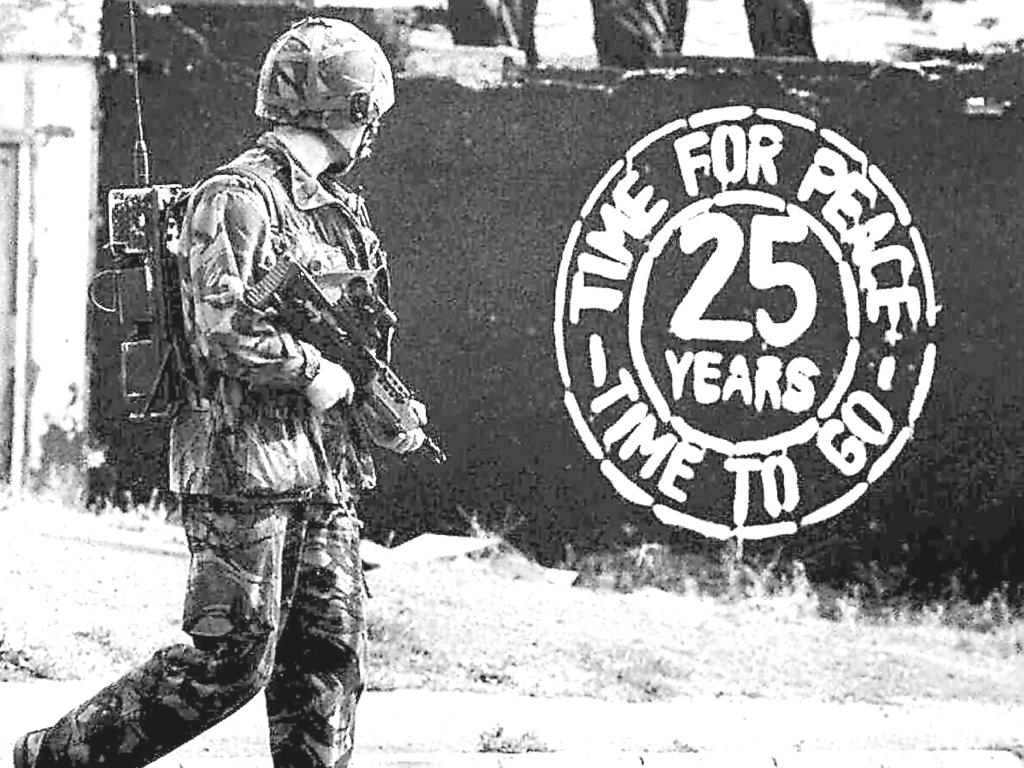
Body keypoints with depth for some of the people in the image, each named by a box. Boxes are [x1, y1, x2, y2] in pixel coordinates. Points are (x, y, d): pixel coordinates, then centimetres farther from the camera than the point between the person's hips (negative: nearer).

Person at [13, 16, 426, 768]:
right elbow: (226, 326, -21)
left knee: (329, 662, 6)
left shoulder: (340, 207, 16)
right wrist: (313, 372, -13)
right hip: (246, 461, -9)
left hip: (326, 473, 9)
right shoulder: (239, 197, -11)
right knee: (230, 663, -8)